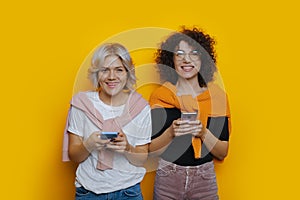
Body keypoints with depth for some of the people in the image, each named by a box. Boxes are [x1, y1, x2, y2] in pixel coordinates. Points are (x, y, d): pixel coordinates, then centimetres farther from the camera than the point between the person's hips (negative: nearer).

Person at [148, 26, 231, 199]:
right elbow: (151, 151, -4)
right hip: (168, 178, 0)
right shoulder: (161, 95, -4)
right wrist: (171, 132, -21)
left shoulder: (217, 95, -2)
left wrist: (203, 133, -18)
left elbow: (222, 153, -1)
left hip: (205, 179, 1)